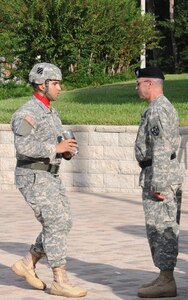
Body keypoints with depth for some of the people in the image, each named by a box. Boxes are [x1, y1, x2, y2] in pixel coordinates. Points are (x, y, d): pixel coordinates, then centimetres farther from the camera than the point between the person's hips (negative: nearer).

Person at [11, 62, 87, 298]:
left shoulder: (50, 113, 14)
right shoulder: (26, 114, -17)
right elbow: (24, 147, -29)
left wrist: (67, 151, -1)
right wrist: (57, 147, -25)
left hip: (49, 176, 9)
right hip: (33, 178, -9)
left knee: (61, 224, 7)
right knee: (56, 225, -12)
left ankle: (26, 265, 18)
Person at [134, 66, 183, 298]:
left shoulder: (157, 110, -16)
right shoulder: (166, 107, 17)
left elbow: (161, 149, -23)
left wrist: (157, 183, -24)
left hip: (157, 175, -11)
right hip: (168, 173, 11)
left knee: (160, 228, -9)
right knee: (164, 229, 12)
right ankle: (165, 278, 15)